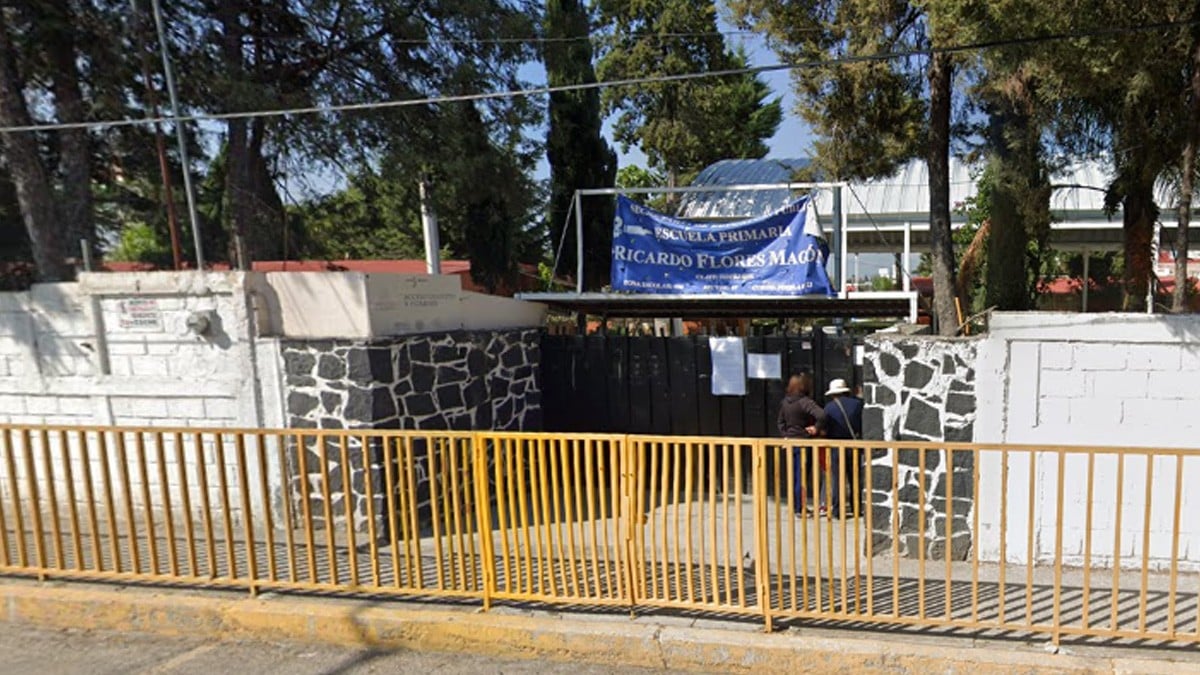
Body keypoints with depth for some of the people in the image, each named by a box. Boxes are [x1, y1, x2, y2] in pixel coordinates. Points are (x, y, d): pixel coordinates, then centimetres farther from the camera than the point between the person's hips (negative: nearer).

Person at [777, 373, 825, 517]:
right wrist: (817, 428, -17)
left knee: (794, 477, 14)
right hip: (804, 443, -7)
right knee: (802, 477, 0)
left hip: (790, 442, 7)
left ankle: (795, 506, 22)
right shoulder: (805, 402, -18)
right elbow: (821, 415, -32)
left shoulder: (784, 402, 5)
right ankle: (800, 509, 5)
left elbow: (780, 421, 17)